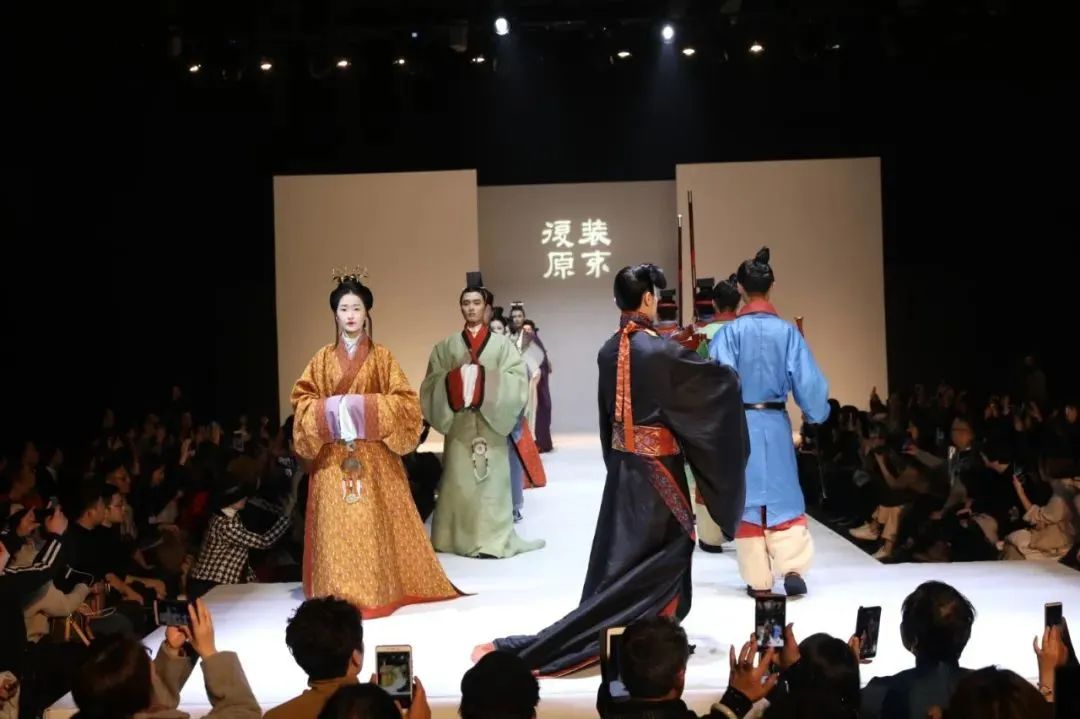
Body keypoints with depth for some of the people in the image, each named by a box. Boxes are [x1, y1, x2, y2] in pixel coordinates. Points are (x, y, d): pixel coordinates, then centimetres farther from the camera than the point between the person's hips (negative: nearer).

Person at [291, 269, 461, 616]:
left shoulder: (381, 356, 4)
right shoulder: (323, 358, 8)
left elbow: (405, 401, -1)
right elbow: (301, 400, 8)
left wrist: (365, 407, -13)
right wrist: (329, 410, -11)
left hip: (374, 456, -1)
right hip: (333, 457, 1)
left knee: (375, 522, -2)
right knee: (337, 524, -1)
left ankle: (380, 588, 6)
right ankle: (341, 594, 7)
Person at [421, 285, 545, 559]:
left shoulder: (502, 344, 6)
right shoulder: (446, 346, 10)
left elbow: (517, 380, -3)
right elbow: (432, 383, 3)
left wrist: (486, 378, -15)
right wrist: (458, 376, -14)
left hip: (491, 423, -1)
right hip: (459, 424, 1)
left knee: (492, 481, -2)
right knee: (460, 480, 1)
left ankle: (493, 539, 5)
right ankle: (460, 537, 11)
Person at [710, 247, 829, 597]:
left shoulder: (730, 332, -10)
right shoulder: (787, 331, -4)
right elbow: (807, 381, -1)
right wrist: (815, 415, 15)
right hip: (775, 423, 2)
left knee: (747, 498, 7)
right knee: (784, 496, 12)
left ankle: (758, 579, 11)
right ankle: (792, 568, 1)